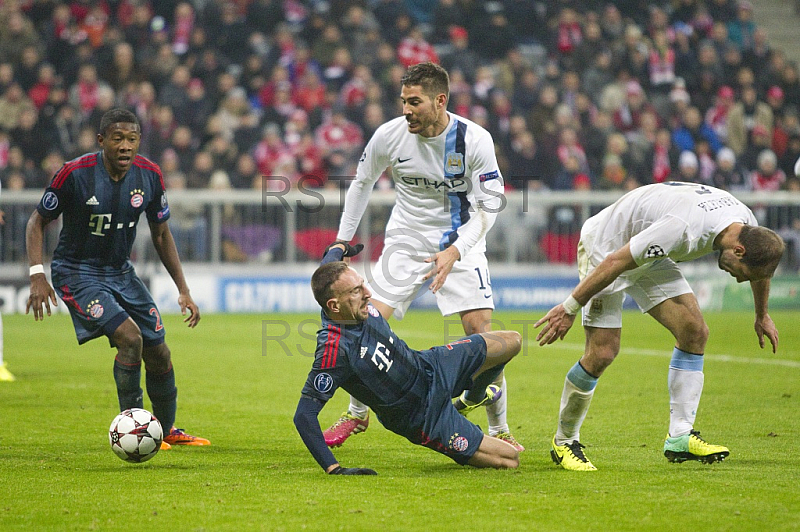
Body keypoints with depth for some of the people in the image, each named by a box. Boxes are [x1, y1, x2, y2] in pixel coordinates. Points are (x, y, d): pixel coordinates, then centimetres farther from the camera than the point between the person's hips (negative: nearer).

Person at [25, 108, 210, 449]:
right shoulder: (75, 174, -21)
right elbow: (38, 222, -9)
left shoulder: (149, 175, -8)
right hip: (77, 273, -5)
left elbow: (161, 233, 7)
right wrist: (37, 276, -21)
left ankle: (168, 431, 30)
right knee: (129, 337, -23)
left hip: (121, 271, 5)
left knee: (158, 353, 6)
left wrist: (183, 290, 4)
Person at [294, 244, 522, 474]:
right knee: (509, 459, -8)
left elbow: (331, 257, 7)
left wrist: (339, 248, 30)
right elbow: (304, 415, -39)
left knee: (511, 342, 16)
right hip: (422, 417, -7)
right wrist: (334, 469, -42)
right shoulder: (333, 350, -40)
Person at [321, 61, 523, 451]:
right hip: (406, 240, 2)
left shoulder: (475, 140, -19)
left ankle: (499, 429, 0)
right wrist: (343, 239, 5)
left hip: (461, 241, -2)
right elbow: (362, 182, 6)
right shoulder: (389, 135, -13)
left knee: (481, 330, -14)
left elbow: (488, 206, -14)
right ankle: (356, 415, 15)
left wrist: (454, 251, -27)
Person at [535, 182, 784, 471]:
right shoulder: (683, 229, -39)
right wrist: (569, 308, -24)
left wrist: (762, 316, 25)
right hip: (606, 247, -8)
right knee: (602, 352, -14)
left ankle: (680, 438, -1)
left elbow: (759, 270, 13)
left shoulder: (747, 224, -13)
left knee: (695, 332, -4)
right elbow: (615, 262, -32)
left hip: (649, 256, 8)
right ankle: (564, 441, 4)